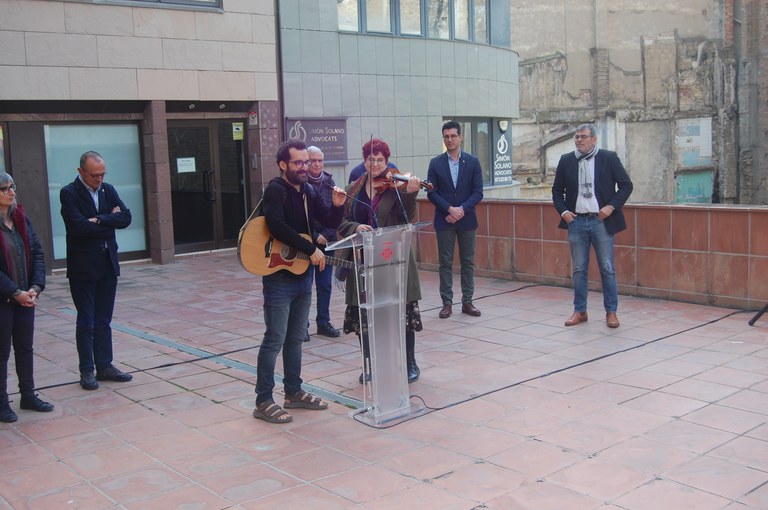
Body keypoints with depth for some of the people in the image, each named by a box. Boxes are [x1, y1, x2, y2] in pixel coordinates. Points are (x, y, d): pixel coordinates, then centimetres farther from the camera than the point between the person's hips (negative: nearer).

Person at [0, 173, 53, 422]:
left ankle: (28, 395, 27)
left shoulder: (21, 219, 5)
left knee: (25, 347, 14)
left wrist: (35, 287, -7)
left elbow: (37, 253, 5)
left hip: (25, 296, 6)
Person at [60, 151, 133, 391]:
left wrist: (99, 220, -15)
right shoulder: (69, 193, -9)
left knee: (103, 320, 11)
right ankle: (87, 371, 11)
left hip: (108, 264, 5)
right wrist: (109, 221, -10)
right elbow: (80, 226, -21)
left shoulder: (108, 190, 8)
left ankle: (104, 366, 19)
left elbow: (126, 217, -4)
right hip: (83, 267, -5)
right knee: (86, 321, 2)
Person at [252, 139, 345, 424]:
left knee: (295, 338, 16)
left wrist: (337, 206, -10)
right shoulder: (276, 190, -13)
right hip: (279, 276, -8)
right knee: (275, 339, -4)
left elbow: (330, 221, 12)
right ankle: (264, 402, 3)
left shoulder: (308, 192, 12)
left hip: (303, 275, 8)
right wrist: (311, 250, -26)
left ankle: (294, 392, 27)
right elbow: (277, 226, -28)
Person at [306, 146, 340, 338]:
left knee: (325, 284, 8)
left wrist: (326, 235, -8)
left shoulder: (329, 182, 7)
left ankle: (323, 322, 19)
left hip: (326, 241, 4)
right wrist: (314, 238, -11)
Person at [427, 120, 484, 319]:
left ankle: (467, 301, 14)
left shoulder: (473, 162, 3)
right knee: (445, 262, 2)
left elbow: (478, 192, -2)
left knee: (468, 262, 6)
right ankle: (447, 303, 8)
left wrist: (462, 209, -14)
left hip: (467, 220, 1)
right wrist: (449, 209, -14)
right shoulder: (436, 163, 2)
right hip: (444, 220, -1)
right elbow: (431, 192, -2)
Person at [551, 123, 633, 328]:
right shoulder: (566, 161, 6)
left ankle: (611, 312, 12)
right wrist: (563, 211, 0)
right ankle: (579, 311, 17)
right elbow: (557, 190, 14)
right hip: (576, 221, 2)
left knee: (607, 269, 2)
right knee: (579, 269, 8)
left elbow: (626, 185, 1)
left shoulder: (609, 158, -1)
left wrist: (612, 206, -10)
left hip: (601, 221, -2)